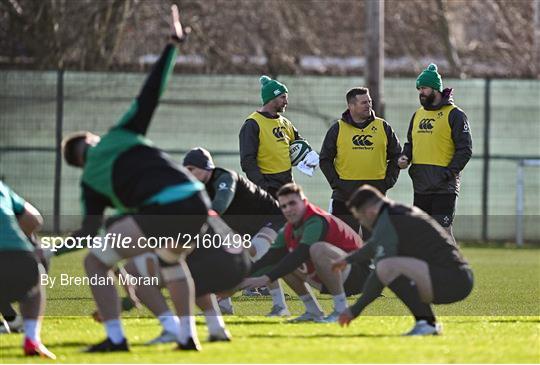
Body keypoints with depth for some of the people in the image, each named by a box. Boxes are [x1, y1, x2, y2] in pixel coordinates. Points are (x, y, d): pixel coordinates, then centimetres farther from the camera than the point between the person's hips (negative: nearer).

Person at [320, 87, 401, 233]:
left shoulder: (383, 127, 6)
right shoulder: (338, 129, 2)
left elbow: (396, 155, 14)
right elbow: (325, 159, 7)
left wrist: (388, 181, 4)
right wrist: (335, 182, -3)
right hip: (345, 194, -1)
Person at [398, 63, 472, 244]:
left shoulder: (454, 115, -5)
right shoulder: (418, 115, 17)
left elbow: (465, 149, -9)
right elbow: (411, 143, 26)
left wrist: (448, 173, -16)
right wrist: (405, 157, 3)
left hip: (444, 188, -7)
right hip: (420, 187, 7)